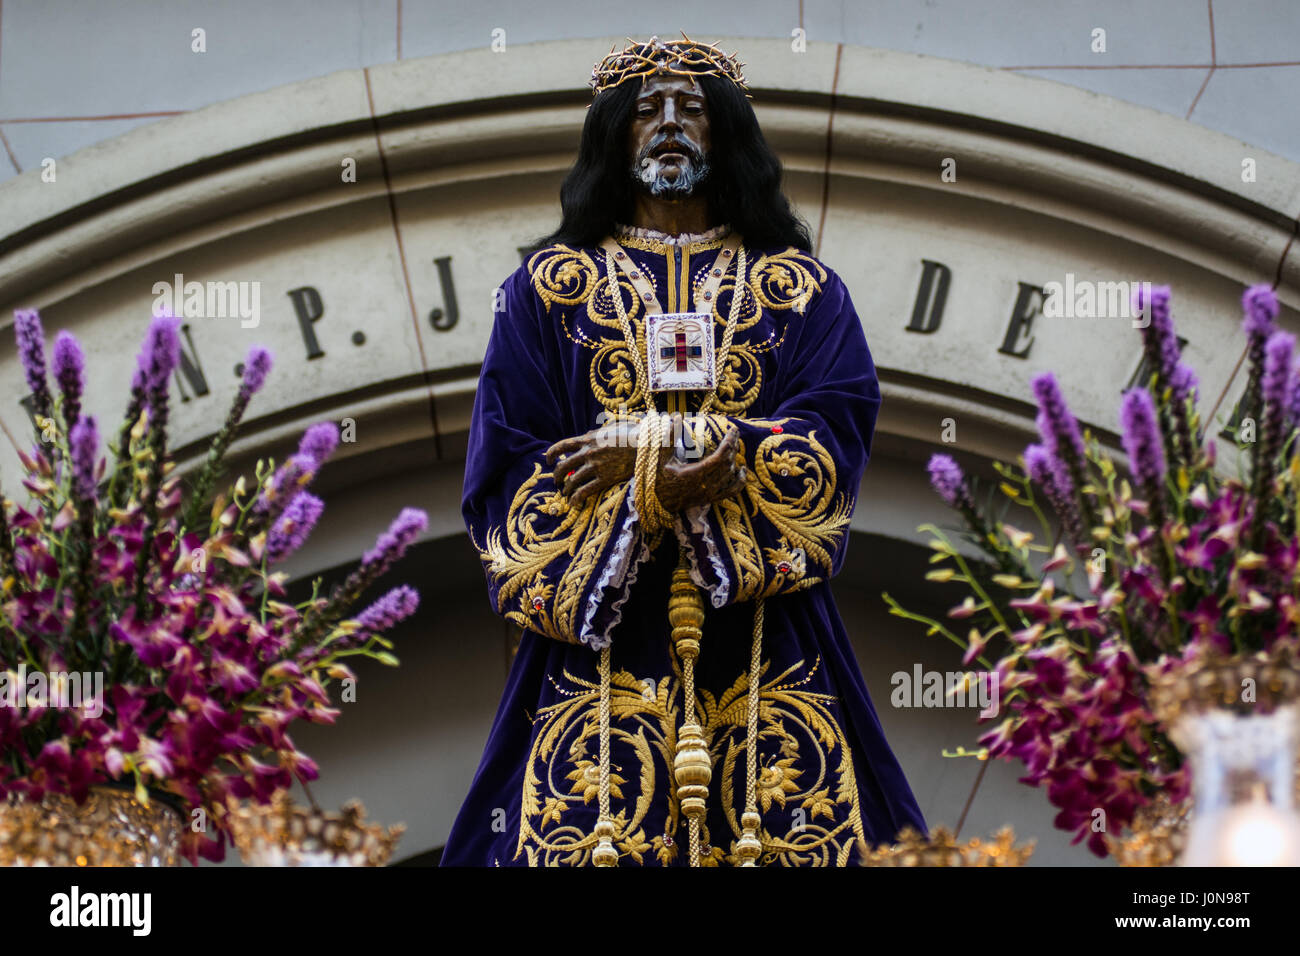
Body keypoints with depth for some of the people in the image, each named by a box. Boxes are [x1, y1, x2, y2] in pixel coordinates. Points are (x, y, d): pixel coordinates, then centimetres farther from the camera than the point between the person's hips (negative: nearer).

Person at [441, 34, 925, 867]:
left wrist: (652, 443, -11)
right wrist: (667, 488, -11)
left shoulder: (803, 289, 13)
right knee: (589, 835, -9)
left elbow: (839, 431, -3)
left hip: (765, 648, 0)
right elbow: (505, 468, 3)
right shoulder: (549, 288, 13)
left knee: (792, 836, -8)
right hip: (601, 629, 0)